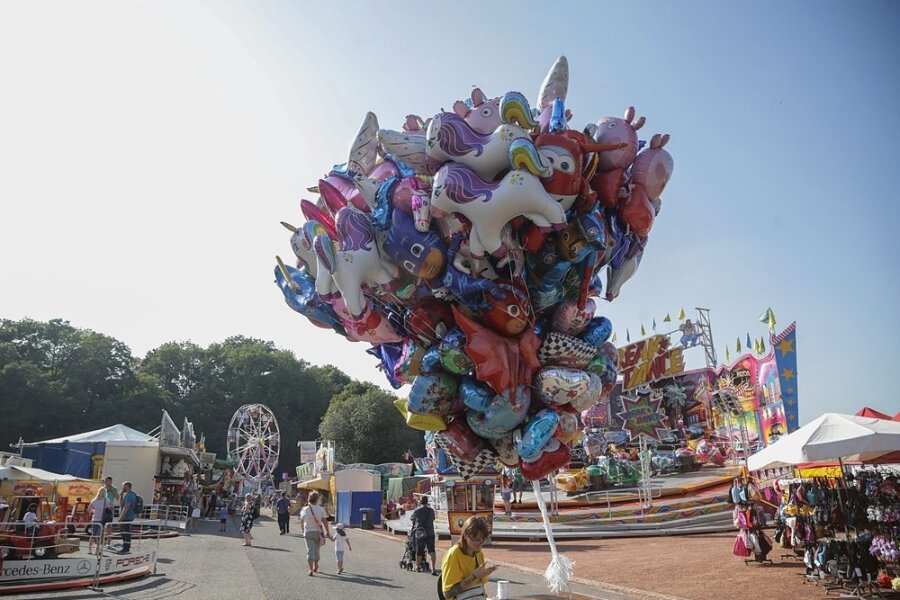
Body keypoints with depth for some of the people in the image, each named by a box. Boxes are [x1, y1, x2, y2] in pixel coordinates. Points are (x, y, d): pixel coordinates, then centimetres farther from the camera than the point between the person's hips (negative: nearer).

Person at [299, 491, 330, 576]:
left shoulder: (305, 509, -5)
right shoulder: (320, 509, -7)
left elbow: (302, 521, 9)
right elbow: (324, 522, -5)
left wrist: (303, 529, 28)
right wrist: (328, 532, 3)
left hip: (308, 532, -1)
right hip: (318, 532, 1)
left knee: (310, 550, 2)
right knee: (316, 549, 19)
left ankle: (311, 570, -5)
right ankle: (315, 566, 34)